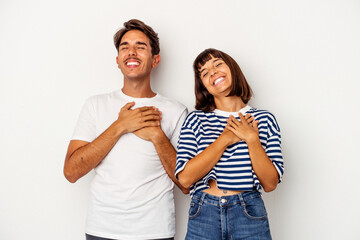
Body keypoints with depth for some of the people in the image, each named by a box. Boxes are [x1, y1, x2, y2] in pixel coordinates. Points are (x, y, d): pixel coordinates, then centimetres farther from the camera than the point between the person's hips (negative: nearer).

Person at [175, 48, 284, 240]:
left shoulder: (264, 120, 2)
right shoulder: (195, 120, 2)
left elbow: (270, 184, -3)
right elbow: (185, 178, -10)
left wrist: (252, 138, -13)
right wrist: (225, 139, -12)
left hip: (249, 216, 0)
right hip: (203, 216, 0)